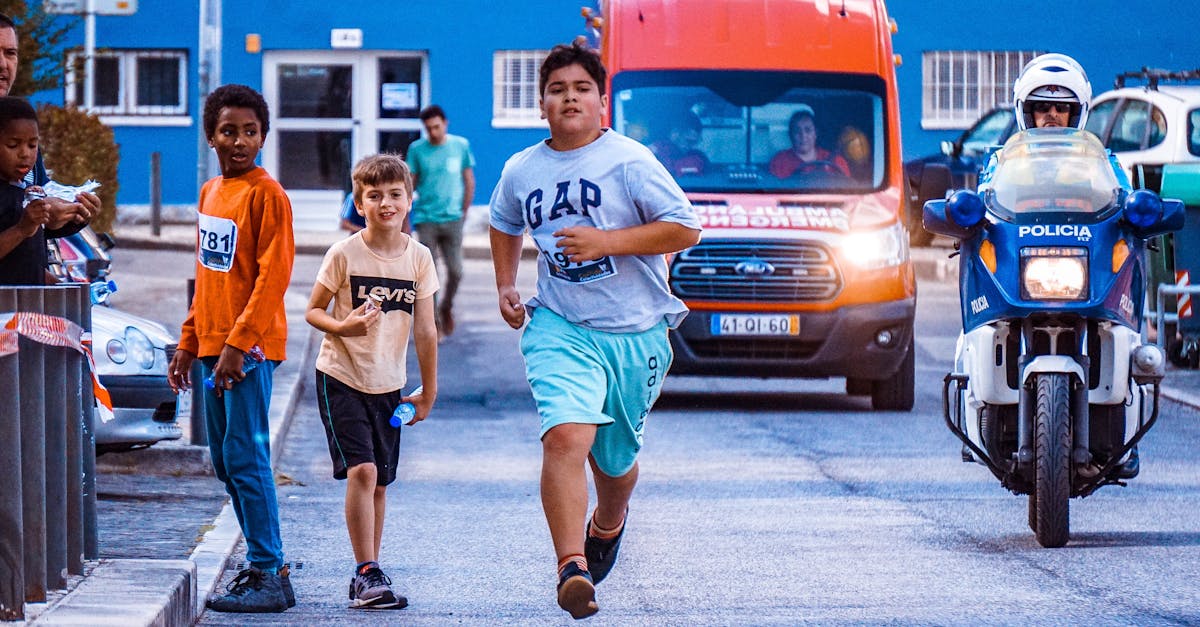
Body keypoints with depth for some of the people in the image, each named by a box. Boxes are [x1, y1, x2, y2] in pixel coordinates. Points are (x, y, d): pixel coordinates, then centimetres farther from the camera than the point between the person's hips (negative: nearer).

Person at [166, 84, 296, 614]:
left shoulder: (266, 194, -9)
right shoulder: (209, 193, 15)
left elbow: (273, 276, -15)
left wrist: (238, 344, -20)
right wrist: (188, 343, 19)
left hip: (250, 348, -8)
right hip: (213, 345, 8)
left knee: (246, 459, -10)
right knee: (225, 462, 10)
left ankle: (268, 577, -8)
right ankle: (265, 565, 18)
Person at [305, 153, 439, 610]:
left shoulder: (419, 258, -1)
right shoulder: (344, 254, -10)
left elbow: (424, 330, 3)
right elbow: (313, 311, -2)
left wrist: (428, 391, 7)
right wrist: (342, 326, -23)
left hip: (388, 384, 4)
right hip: (341, 378, -4)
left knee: (378, 484, 8)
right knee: (361, 471, -17)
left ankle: (367, 578, 19)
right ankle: (368, 573, -14)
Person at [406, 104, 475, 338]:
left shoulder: (461, 146, 3)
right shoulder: (417, 149, 0)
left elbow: (469, 181, 12)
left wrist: (464, 212, 10)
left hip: (452, 219, 1)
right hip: (426, 220, -1)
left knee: (455, 271, -2)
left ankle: (446, 308, 25)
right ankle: (433, 321, 4)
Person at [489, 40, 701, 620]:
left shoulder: (629, 161, -8)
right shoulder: (520, 171, 5)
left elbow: (686, 229, -11)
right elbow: (504, 226, 28)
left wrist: (607, 241, -19)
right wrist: (505, 286, 15)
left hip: (635, 333, -1)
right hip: (560, 327, 1)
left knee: (615, 458, 14)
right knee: (565, 437, -24)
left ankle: (607, 525, 49)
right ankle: (572, 568, -30)